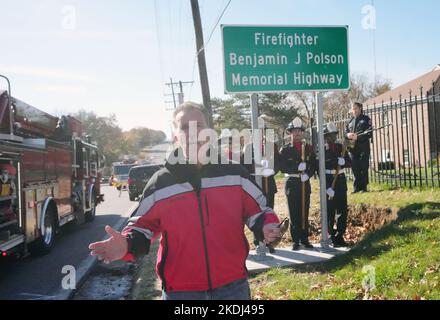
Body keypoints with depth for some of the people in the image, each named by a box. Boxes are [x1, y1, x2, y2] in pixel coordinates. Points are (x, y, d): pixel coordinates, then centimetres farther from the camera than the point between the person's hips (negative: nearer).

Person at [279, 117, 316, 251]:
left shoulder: (309, 148, 9)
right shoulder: (285, 149, 0)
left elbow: (313, 165, 5)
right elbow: (282, 167, -9)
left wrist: (308, 174, -13)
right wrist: (297, 167, -20)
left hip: (305, 183, 3)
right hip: (292, 183, -2)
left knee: (304, 212, 7)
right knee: (294, 214, 1)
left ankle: (305, 239, 15)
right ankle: (296, 241, 8)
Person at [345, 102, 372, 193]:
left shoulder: (366, 119, 2)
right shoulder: (350, 121, 18)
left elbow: (370, 133, -8)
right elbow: (345, 132, 15)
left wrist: (358, 137, -17)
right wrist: (348, 135, -8)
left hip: (363, 148, -4)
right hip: (352, 148, 5)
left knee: (363, 168, -3)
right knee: (355, 169, 5)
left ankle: (363, 187, 2)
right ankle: (356, 187, 11)